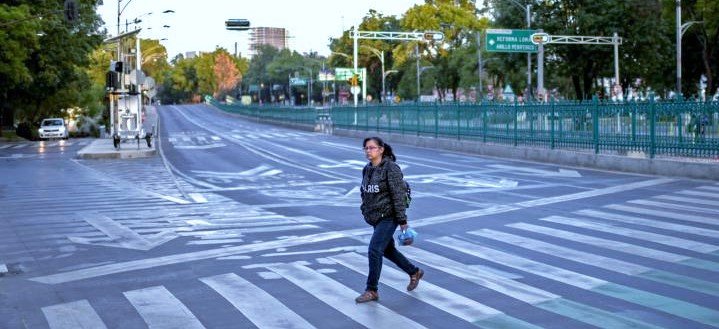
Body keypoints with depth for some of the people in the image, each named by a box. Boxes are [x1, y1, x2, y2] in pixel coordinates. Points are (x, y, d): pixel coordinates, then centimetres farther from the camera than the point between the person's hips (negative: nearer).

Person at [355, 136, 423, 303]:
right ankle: (414, 272, 38)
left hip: (388, 217, -8)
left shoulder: (391, 169, -16)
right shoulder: (367, 169, 7)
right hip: (375, 218, 8)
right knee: (388, 250, 18)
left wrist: (402, 221, -18)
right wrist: (365, 210, 16)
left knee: (374, 250, -11)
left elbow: (398, 196, -17)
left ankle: (371, 291, -1)